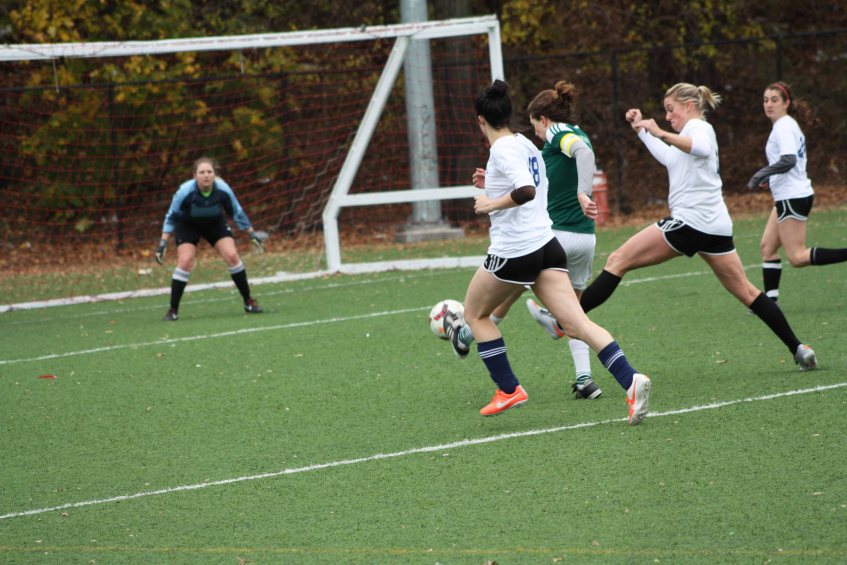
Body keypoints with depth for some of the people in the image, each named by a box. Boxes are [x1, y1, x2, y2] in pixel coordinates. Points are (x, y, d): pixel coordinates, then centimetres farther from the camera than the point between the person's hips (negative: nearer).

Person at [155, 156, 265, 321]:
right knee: (185, 261, -19)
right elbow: (171, 216, -17)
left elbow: (237, 213, -7)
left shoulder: (223, 189, -26)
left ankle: (248, 301, 2)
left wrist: (252, 233, -1)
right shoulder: (185, 191, -32)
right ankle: (173, 310, -9)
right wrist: (163, 242, -20)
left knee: (232, 256, -13)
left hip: (215, 223, 2)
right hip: (188, 225, -2)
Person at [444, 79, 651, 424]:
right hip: (546, 246, 8)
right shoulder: (527, 145, 16)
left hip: (513, 251, -8)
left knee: (475, 314, 17)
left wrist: (491, 203, -14)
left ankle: (508, 389, 13)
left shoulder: (502, 149, -11)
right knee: (577, 324, -4)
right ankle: (630, 380, -24)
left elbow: (527, 191, -26)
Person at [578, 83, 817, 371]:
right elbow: (666, 156, 42)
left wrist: (661, 133, -35)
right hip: (716, 226, 10)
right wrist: (641, 129, 39)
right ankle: (798, 349, 5)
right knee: (746, 292, 10)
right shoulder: (695, 131, 26)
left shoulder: (699, 127, -3)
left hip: (690, 219, -10)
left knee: (618, 261, -10)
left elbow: (701, 148, -28)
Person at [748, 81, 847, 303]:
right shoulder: (789, 125, 16)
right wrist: (769, 178, 17)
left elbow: (789, 160, -27)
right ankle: (771, 300, 8)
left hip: (792, 198, -10)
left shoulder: (783, 126, -14)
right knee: (767, 247, 10)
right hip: (788, 196, 10)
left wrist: (761, 174, -21)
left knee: (797, 257, -12)